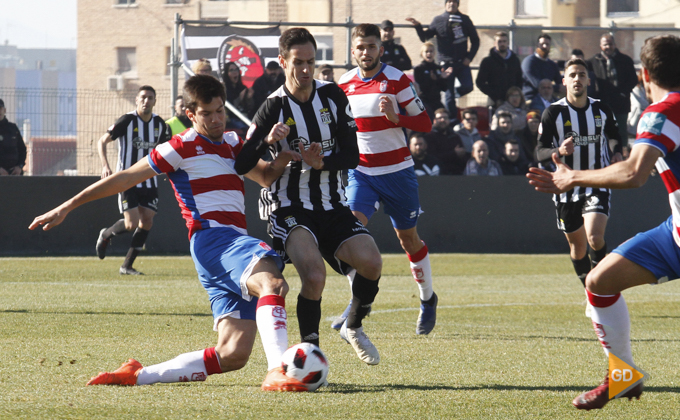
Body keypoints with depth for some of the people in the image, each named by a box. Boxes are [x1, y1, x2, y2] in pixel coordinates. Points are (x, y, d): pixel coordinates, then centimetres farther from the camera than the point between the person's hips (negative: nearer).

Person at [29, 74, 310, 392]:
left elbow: (265, 177, 34)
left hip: (235, 242, 8)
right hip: (212, 238, -8)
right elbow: (125, 178, 4)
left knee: (233, 355, -3)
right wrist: (67, 207, 6)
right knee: (272, 282, -37)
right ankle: (277, 372, -55)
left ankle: (137, 375, 5)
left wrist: (284, 154, 10)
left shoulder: (231, 144, 24)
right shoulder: (183, 147, 1)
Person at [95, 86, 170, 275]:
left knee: (146, 223, -3)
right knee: (131, 224, -13)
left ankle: (127, 266, 7)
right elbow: (102, 142, -6)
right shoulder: (127, 121, -10)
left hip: (149, 181, 5)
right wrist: (105, 165, -19)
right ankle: (106, 235, 20)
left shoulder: (159, 124, 5)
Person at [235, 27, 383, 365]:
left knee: (371, 263, -19)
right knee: (314, 277, -28)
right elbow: (240, 166, -11)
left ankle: (354, 327, 10)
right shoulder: (273, 109, -7)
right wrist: (268, 140, -28)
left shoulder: (332, 96, 3)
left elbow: (352, 155, 3)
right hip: (289, 208, -4)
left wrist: (323, 162, -17)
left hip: (332, 205, 4)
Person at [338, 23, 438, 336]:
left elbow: (425, 123, -9)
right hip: (360, 170, 2)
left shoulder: (397, 80, -7)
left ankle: (428, 299, 29)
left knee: (408, 237, 9)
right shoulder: (344, 84, 3)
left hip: (396, 171, -2)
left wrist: (396, 117, -25)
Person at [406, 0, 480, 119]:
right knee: (449, 95, 0)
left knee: (468, 87, -15)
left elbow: (475, 40, 12)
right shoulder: (438, 20, 5)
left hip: (462, 62, 1)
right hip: (446, 63, -1)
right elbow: (424, 37, 6)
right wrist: (418, 26, -11)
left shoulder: (465, 19, 7)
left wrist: (469, 57, 1)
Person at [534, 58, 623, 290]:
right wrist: (559, 151, -28)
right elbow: (539, 152, -8)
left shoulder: (602, 110, 3)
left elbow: (615, 137, 21)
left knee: (595, 237, -23)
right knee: (577, 246, 9)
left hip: (597, 184, 0)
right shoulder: (553, 113, -4)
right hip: (566, 188, 0)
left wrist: (617, 154, 0)